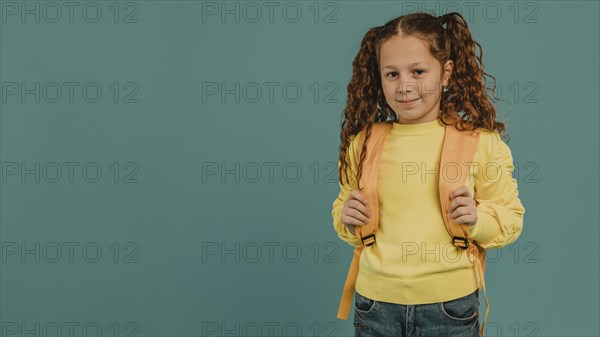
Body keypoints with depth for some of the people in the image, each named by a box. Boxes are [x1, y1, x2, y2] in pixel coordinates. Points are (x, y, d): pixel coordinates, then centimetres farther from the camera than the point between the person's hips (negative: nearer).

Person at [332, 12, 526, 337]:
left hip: (449, 303, -2)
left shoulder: (480, 141, -6)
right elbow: (343, 207, 13)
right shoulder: (363, 143, 0)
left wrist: (478, 218, -18)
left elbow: (511, 217, 1)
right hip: (376, 299, 2)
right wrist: (348, 220, -8)